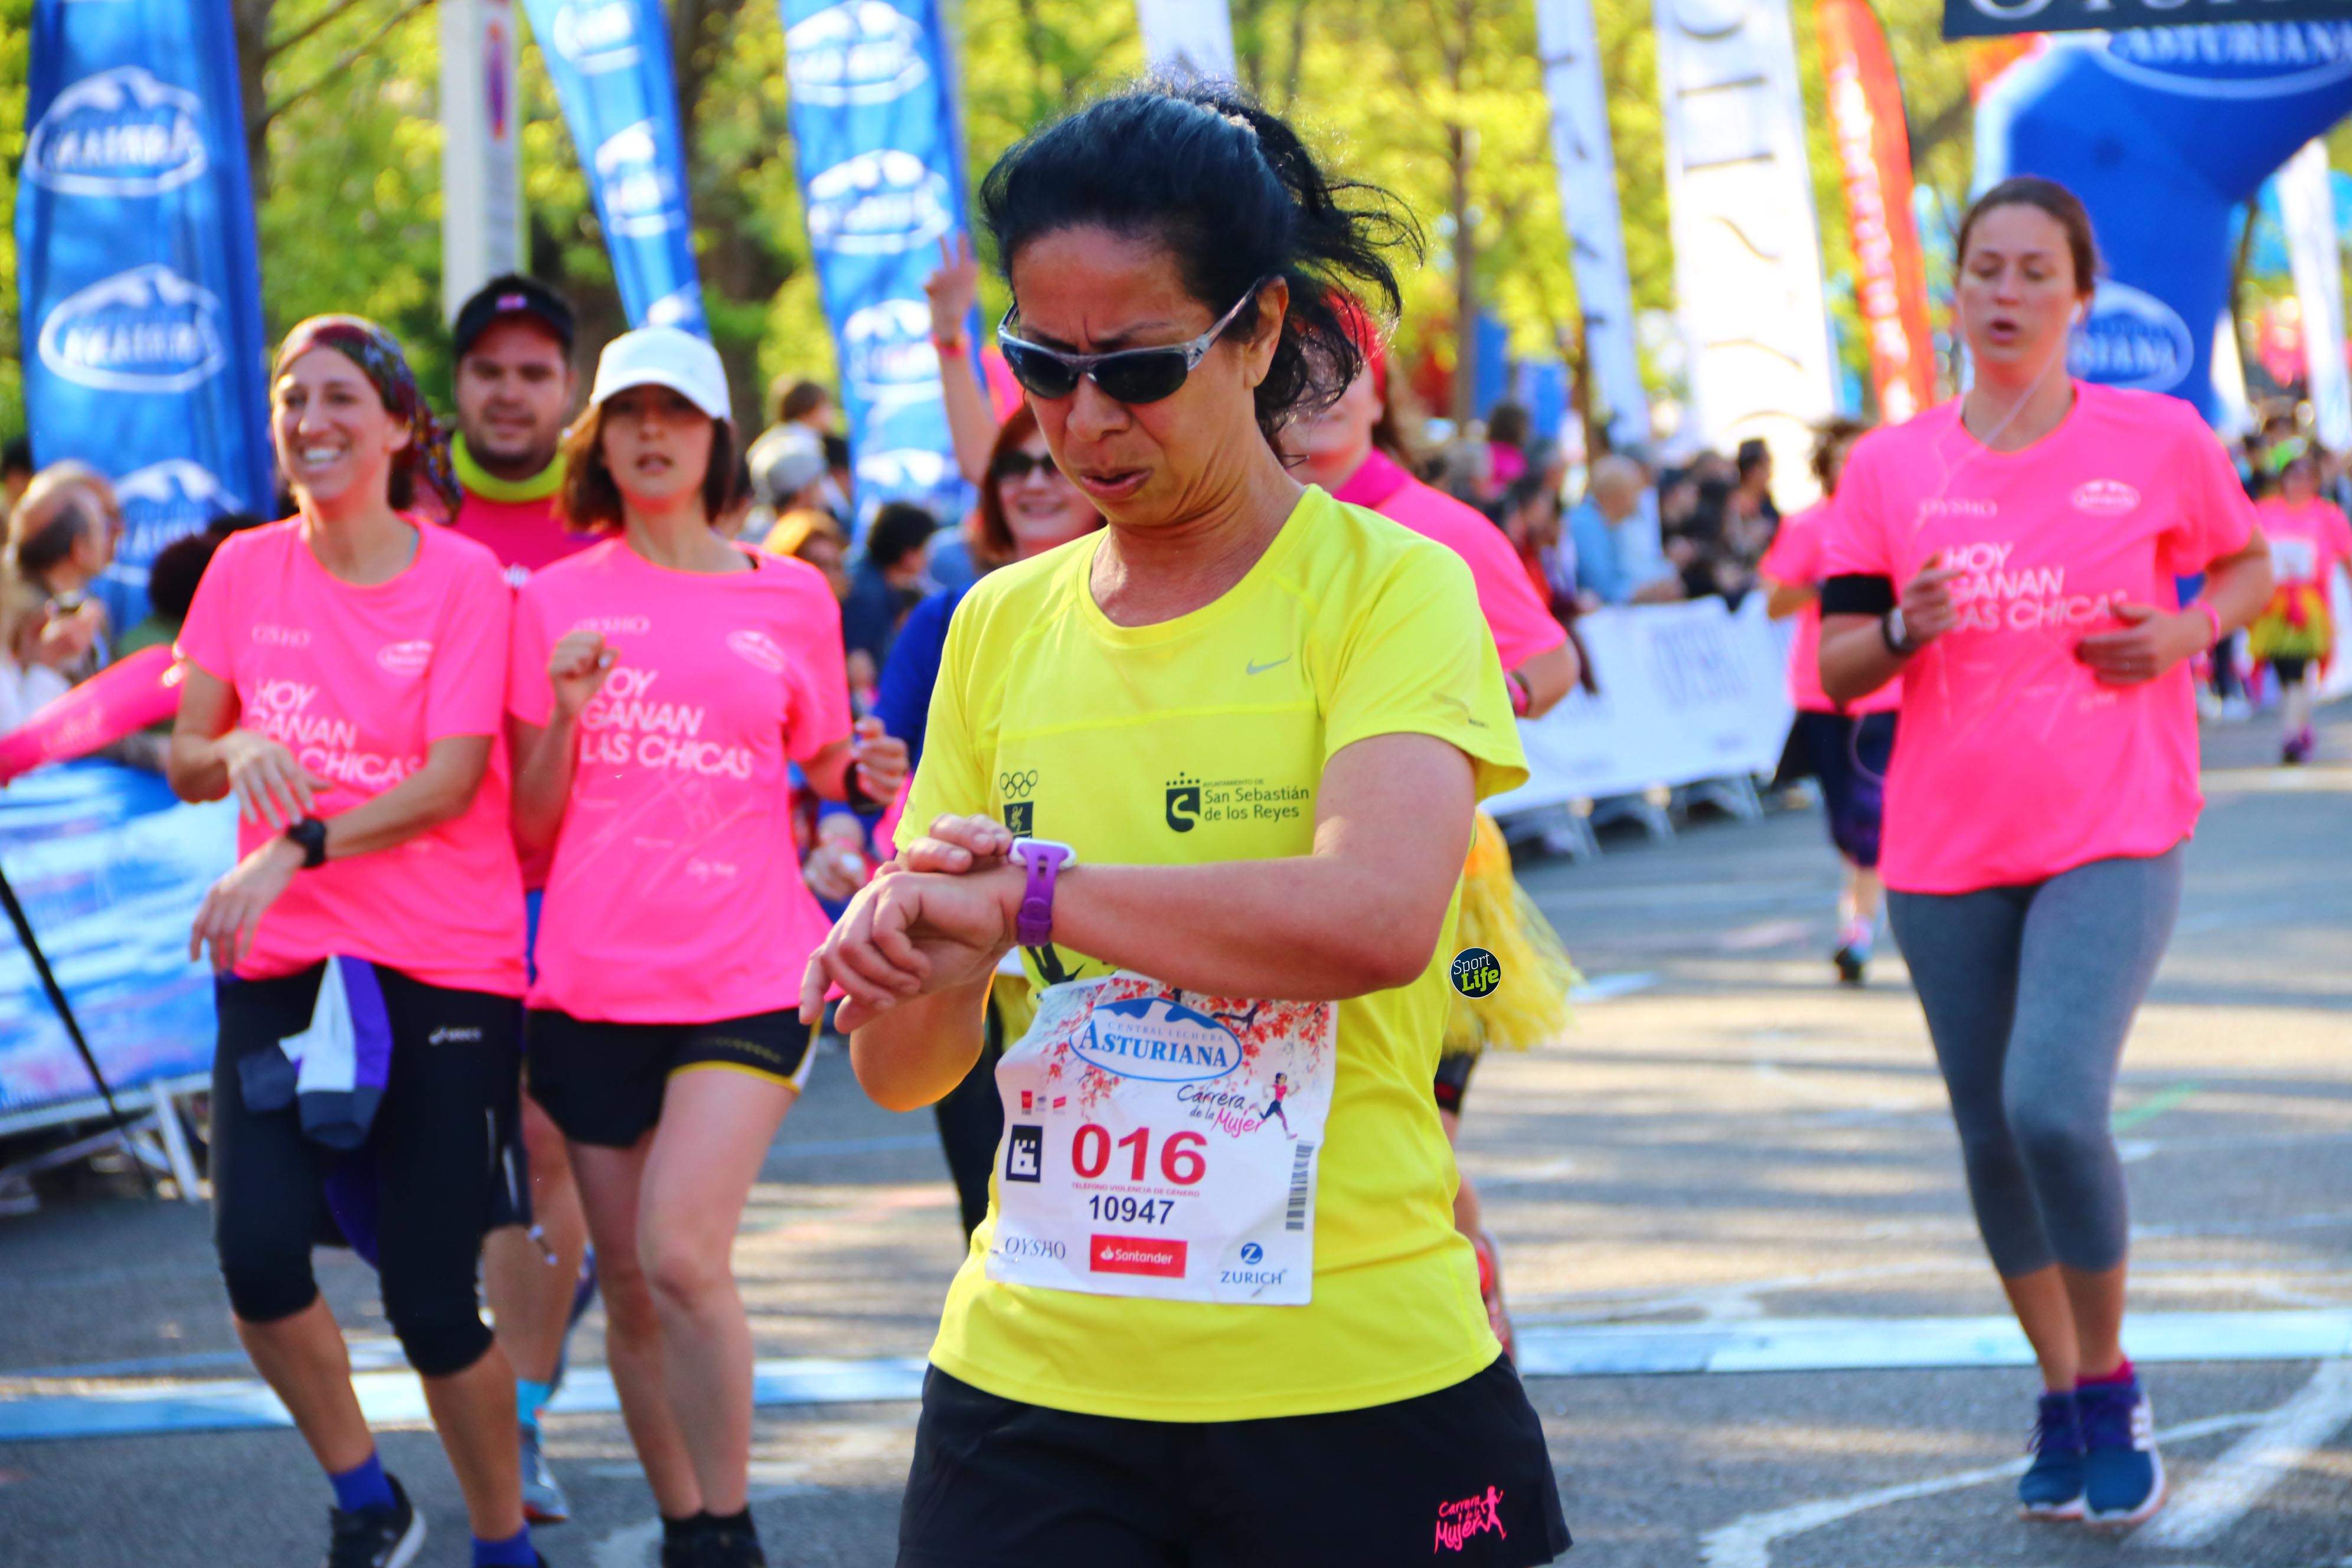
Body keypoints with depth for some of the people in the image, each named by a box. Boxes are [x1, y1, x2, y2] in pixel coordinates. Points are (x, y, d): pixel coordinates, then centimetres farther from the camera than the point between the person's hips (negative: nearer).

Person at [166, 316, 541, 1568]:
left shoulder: (462, 576, -2)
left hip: (444, 962, -3)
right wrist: (238, 753, -16)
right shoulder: (247, 569, 8)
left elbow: (455, 775, -11)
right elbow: (185, 760, 8)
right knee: (257, 1252, -17)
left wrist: (298, 848, -21)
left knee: (433, 1303, -4)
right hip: (280, 961, 3)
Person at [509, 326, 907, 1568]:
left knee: (682, 1252, -19)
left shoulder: (792, 597, 6)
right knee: (628, 1283, 8)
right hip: (596, 982, 2)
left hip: (748, 973, -2)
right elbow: (531, 831, 6)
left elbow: (822, 768, 17)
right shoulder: (554, 602, 7)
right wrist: (565, 714, -11)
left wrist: (863, 773, -5)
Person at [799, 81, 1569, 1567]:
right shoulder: (1002, 626, 8)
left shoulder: (1386, 587, -5)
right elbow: (903, 1071, 7)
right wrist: (918, 967, -15)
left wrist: (1026, 891, -18)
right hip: (1032, 1375, 4)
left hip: (1350, 1380, -3)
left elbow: (1379, 917, -24)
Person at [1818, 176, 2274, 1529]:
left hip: (2114, 840, -3)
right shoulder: (1890, 468, 2)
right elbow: (1836, 667, 5)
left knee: (2053, 1104, -20)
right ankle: (2061, 1399, 26)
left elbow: (2247, 565, 14)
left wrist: (2187, 630, -7)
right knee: (1992, 1137, 8)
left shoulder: (2162, 440, -2)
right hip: (1945, 855, 3)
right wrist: (1902, 629, -17)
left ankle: (2112, 1385, 1)